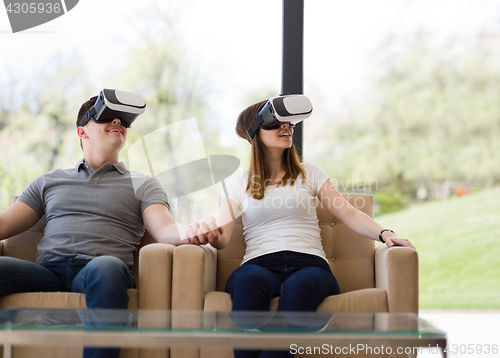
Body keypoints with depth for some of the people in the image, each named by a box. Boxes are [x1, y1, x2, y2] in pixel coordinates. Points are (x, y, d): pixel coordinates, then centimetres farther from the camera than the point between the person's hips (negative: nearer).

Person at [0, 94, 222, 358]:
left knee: (107, 267, -40)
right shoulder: (48, 181, 30)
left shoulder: (143, 184, 23)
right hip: (49, 270, 2)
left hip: (100, 269, -1)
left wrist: (188, 232, -20)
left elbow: (164, 229, 5)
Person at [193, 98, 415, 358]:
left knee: (301, 285, -39)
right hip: (259, 265, 0)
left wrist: (384, 233, -4)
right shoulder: (238, 184, 19)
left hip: (309, 264, 0)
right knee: (249, 281, -40)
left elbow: (349, 213, 14)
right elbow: (222, 239, 8)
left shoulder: (309, 174, 22)